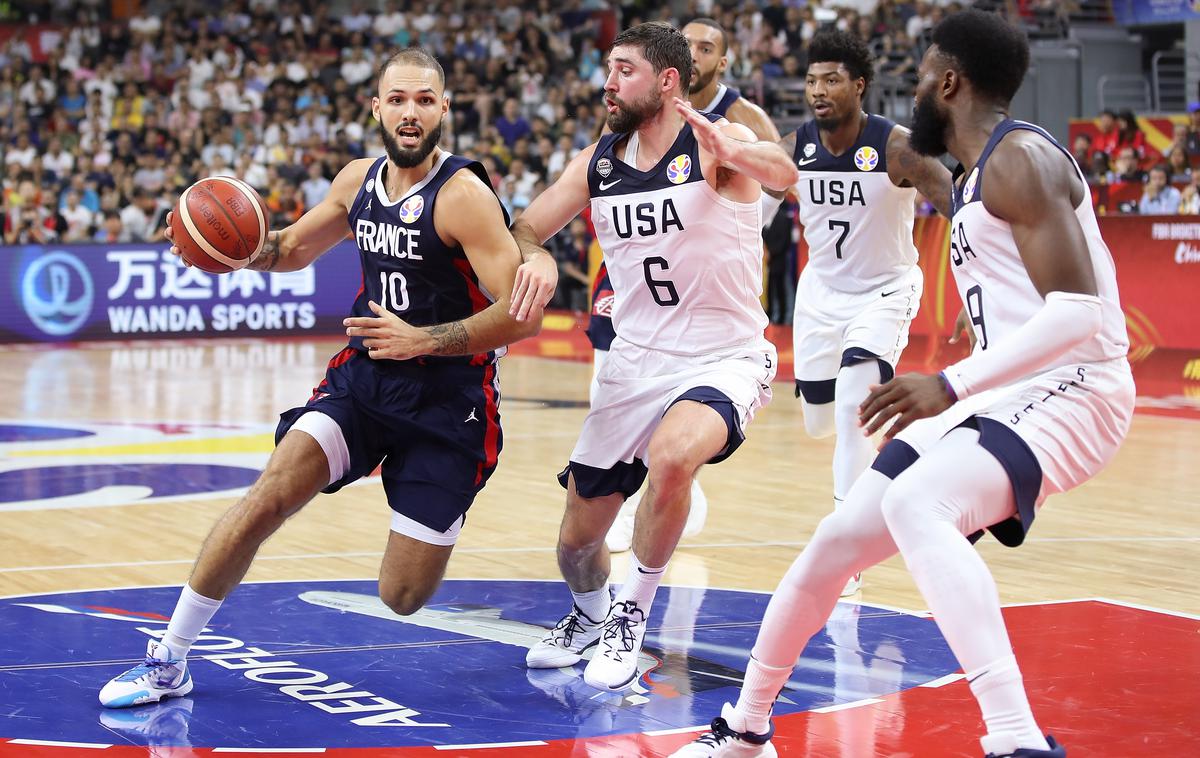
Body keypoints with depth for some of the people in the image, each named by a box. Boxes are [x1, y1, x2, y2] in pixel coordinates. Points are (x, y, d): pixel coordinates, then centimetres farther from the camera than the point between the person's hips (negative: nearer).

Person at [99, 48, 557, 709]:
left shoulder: (463, 195, -17)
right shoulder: (359, 181, 4)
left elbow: (521, 314, -21)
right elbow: (294, 248, 21)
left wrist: (423, 341, -27)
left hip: (448, 400, -5)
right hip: (364, 376, 5)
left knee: (402, 598, -4)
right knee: (270, 493, -17)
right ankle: (168, 661, -7)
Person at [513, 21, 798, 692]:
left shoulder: (715, 143, -13)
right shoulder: (597, 164, 4)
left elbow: (783, 171, -34)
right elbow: (525, 231, 6)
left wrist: (732, 153, -58)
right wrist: (533, 261, -20)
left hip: (726, 360, -5)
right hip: (635, 363, 6)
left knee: (673, 454, -37)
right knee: (578, 542, 9)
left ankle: (632, 619, -14)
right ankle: (590, 616, 46)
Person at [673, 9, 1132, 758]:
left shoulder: (1018, 160, -15)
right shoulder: (977, 172, 16)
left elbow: (1081, 309, -25)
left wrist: (951, 385, -28)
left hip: (1069, 390, -10)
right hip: (1003, 391, 10)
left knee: (913, 503, -36)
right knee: (836, 540, 9)